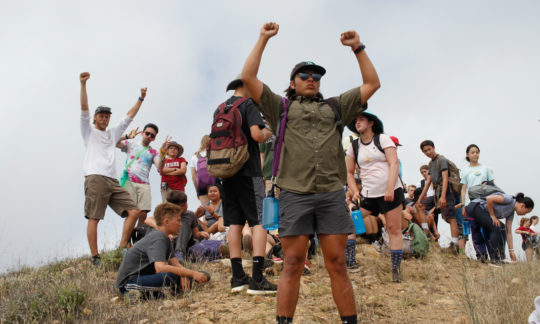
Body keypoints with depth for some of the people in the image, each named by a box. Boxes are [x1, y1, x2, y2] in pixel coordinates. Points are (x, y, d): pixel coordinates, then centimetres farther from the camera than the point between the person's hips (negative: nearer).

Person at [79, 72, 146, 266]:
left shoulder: (113, 133, 29)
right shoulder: (89, 131, 15)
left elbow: (129, 117, 31)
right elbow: (84, 109, 3)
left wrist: (141, 98, 29)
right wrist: (83, 84, -7)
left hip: (113, 181, 6)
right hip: (95, 179, -6)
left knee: (133, 211, -4)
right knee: (94, 218, -10)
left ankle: (122, 249, 0)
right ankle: (95, 258, -11)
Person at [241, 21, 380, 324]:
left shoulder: (335, 107, 25)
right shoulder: (281, 107, 19)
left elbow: (372, 84, 25)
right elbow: (248, 77, 12)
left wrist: (358, 47, 23)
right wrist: (264, 39, 15)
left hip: (333, 194, 2)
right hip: (295, 194, -1)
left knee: (338, 265, 1)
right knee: (293, 265, -3)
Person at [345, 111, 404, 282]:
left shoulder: (383, 139, 0)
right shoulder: (353, 146, 10)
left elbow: (394, 164, -8)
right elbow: (349, 172, 16)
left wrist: (390, 188, -19)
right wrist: (355, 191, 1)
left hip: (391, 191, -3)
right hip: (368, 194, 4)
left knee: (394, 229, -2)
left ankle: (396, 270, 5)